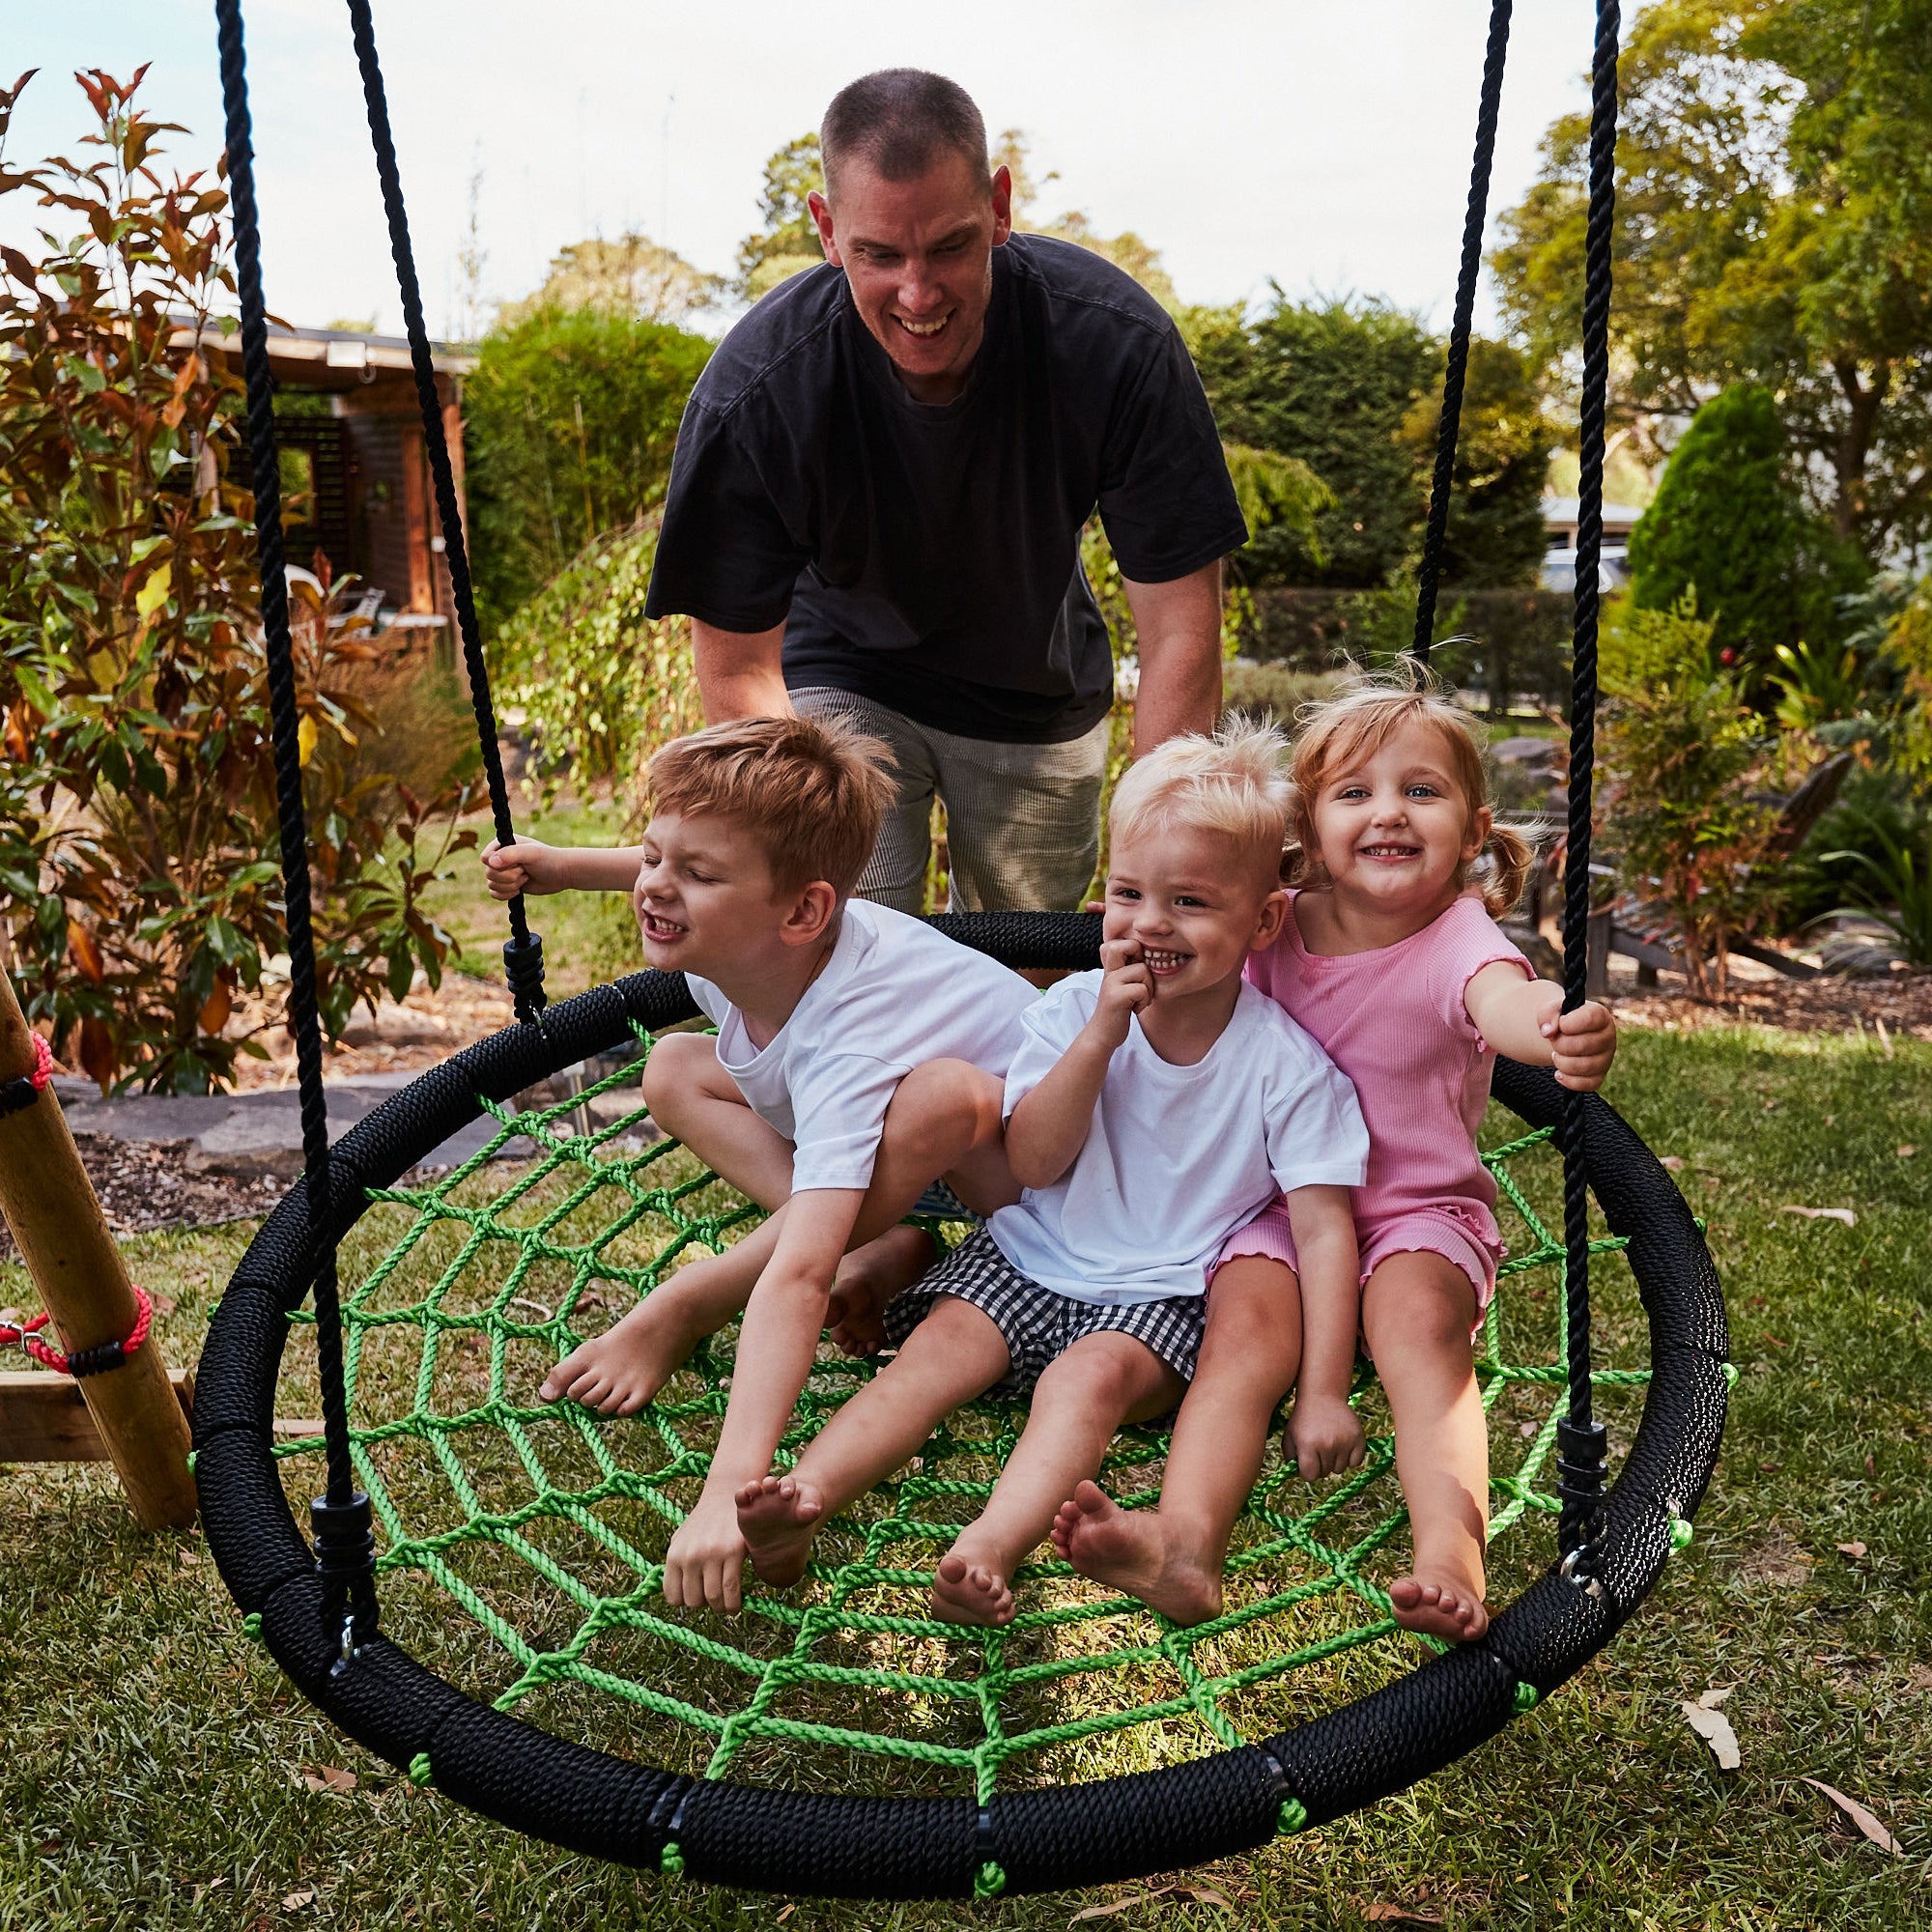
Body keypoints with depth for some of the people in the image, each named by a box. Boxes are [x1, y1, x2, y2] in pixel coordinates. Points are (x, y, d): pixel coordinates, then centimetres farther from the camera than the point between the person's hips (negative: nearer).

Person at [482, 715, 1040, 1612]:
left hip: (1016, 1153, -7)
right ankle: (873, 1241, -13)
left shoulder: (846, 1044, -42)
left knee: (942, 1097, -42)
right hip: (858, 1133, 7)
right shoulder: (732, 925, -20)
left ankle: (683, 1307, -25)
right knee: (674, 1071, -4)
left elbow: (798, 1279, -53)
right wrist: (565, 866, 7)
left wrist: (729, 1493, -60)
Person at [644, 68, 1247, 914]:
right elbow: (740, 669, -20)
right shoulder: (751, 394, -29)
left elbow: (1179, 633, -25)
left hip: (1039, 698, 2)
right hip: (842, 682, -1)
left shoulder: (1120, 343, -28)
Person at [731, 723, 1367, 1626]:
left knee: (1093, 1376, -31)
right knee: (940, 1343, -21)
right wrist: (1102, 1033, -20)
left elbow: (1324, 1232, -12)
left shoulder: (1286, 1063, -11)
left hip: (1162, 1296, -3)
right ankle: (803, 1500, -36)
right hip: (1032, 1257, 3)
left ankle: (990, 1546, -49)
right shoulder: (1074, 1009, -2)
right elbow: (1034, 1163, -8)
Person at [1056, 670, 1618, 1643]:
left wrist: (1561, 1028, -62)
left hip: (1422, 1209, -2)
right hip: (1282, 1201, 2)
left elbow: (1506, 1000, -40)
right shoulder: (1275, 930, 0)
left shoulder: (1458, 941, -13)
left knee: (1419, 1320, -31)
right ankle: (1184, 1538, -42)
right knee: (1247, 1319, -24)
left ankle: (1451, 1557, -41)